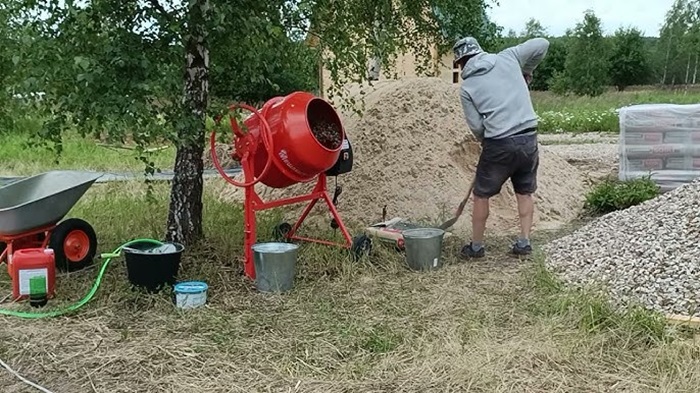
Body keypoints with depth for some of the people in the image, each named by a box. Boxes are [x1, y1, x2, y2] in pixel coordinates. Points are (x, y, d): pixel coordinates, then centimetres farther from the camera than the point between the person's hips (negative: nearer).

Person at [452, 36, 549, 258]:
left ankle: (476, 246, 21)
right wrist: (526, 72, 24)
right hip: (529, 138, 3)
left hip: (498, 144, -3)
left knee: (482, 195, 13)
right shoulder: (507, 58, 6)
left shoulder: (467, 88, 0)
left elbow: (476, 126, -2)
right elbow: (542, 44, 11)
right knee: (525, 192, 19)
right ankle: (524, 242, 19)